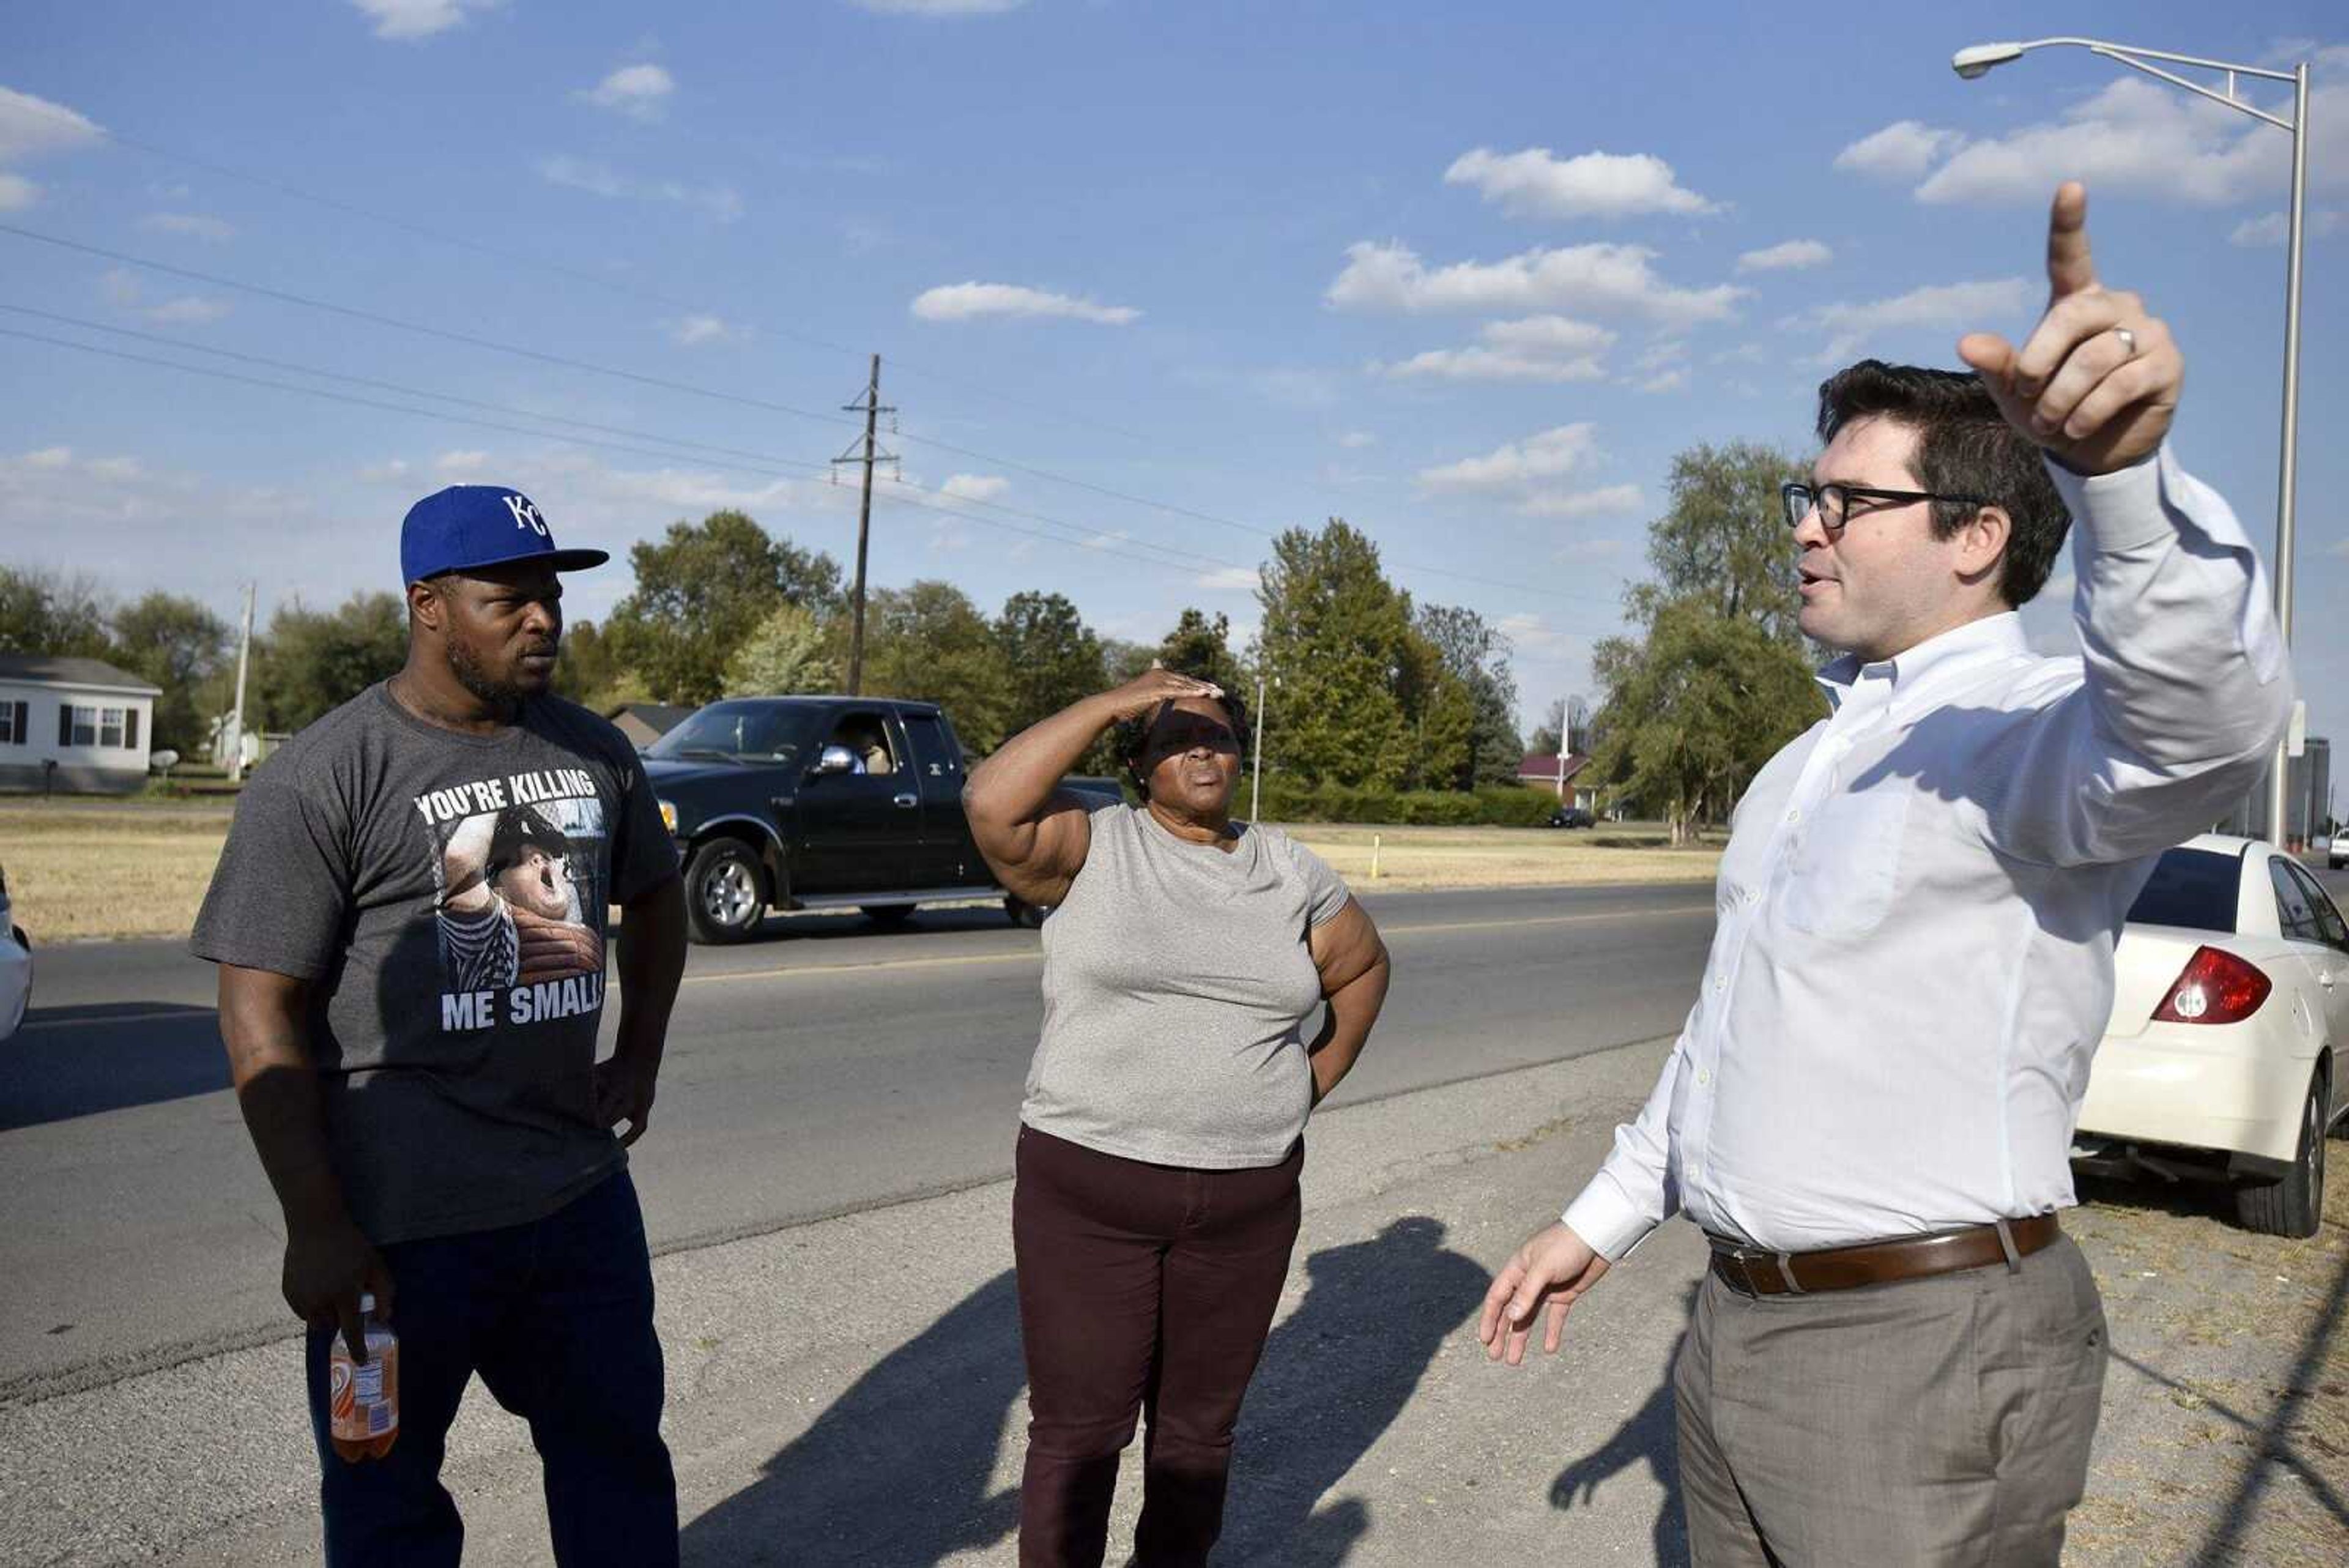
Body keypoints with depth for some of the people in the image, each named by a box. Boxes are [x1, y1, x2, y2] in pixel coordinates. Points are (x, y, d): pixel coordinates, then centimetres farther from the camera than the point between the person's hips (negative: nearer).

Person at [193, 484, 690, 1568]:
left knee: (618, 1456, 17)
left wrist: (640, 1055, 11)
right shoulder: (323, 778, -12)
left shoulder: (596, 752, 5)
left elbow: (655, 897, 22)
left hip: (583, 1196, 5)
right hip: (401, 1226, -4)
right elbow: (262, 1012, -13)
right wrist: (317, 1229, -15)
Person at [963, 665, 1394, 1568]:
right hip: (1089, 1189, -3)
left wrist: (1314, 1081, 11)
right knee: (1079, 1432, 5)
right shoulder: (1091, 848, -4)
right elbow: (990, 805, -23)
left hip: (1247, 1203, 3)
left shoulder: (1287, 870, 7)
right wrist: (1110, 704, -18)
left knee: (1200, 1427, 16)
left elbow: (1363, 964, 21)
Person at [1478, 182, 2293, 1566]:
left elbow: (2203, 723, -39)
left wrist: (2123, 470, -57)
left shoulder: (2029, 728, -15)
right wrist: (1605, 1219, 20)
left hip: (1928, 1357, -8)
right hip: (1741, 1326, 8)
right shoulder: (1822, 755, 14)